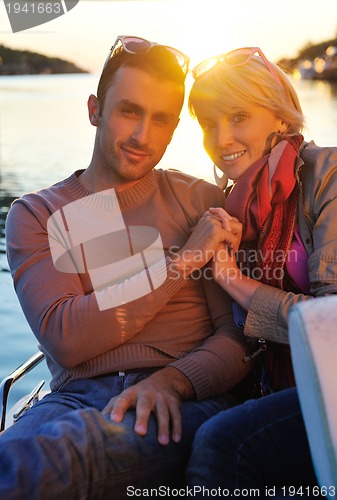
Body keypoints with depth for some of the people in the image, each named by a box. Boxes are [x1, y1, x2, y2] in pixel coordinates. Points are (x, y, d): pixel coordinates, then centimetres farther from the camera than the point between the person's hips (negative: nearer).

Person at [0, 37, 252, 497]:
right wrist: (182, 261, -9)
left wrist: (172, 380, -16)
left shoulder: (204, 203, 12)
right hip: (77, 396, 2)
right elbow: (64, 339, -7)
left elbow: (242, 336, 5)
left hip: (188, 402, -1)